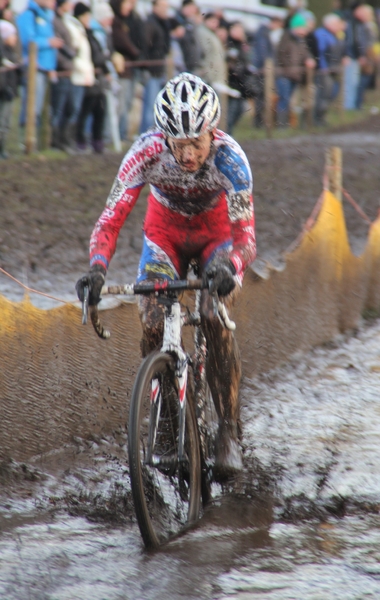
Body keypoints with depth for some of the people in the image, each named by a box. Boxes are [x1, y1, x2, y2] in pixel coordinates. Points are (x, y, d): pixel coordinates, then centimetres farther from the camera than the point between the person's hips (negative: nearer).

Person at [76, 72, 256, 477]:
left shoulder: (229, 158, -34)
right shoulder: (146, 152, -32)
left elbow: (245, 235, -39)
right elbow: (111, 219, -32)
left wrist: (229, 269, -61)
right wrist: (96, 270, -50)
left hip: (215, 234, -2)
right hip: (164, 234, 2)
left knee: (215, 318, -24)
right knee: (152, 320, -18)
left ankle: (228, 432, -16)